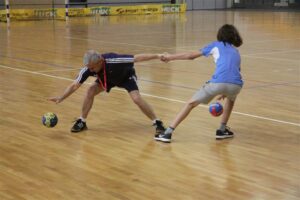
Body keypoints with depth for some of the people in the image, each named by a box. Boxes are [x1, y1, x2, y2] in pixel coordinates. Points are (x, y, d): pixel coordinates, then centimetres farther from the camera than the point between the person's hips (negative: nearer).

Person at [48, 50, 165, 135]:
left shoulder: (113, 60, -44)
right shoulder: (88, 69, -31)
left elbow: (137, 58, -39)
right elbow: (75, 85, -24)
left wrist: (157, 56, -41)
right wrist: (61, 98, -34)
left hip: (126, 76, -4)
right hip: (107, 78, 4)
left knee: (136, 98, -24)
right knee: (91, 91, -16)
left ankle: (157, 123, -8)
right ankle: (82, 122, 1)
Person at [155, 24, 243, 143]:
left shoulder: (216, 45, 23)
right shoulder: (236, 53, 34)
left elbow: (191, 56, 26)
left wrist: (170, 57, 37)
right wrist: (224, 92, 54)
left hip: (218, 82, -3)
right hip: (236, 85, 3)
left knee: (191, 103, 12)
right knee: (231, 98, 40)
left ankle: (168, 133, 7)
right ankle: (222, 130, 32)